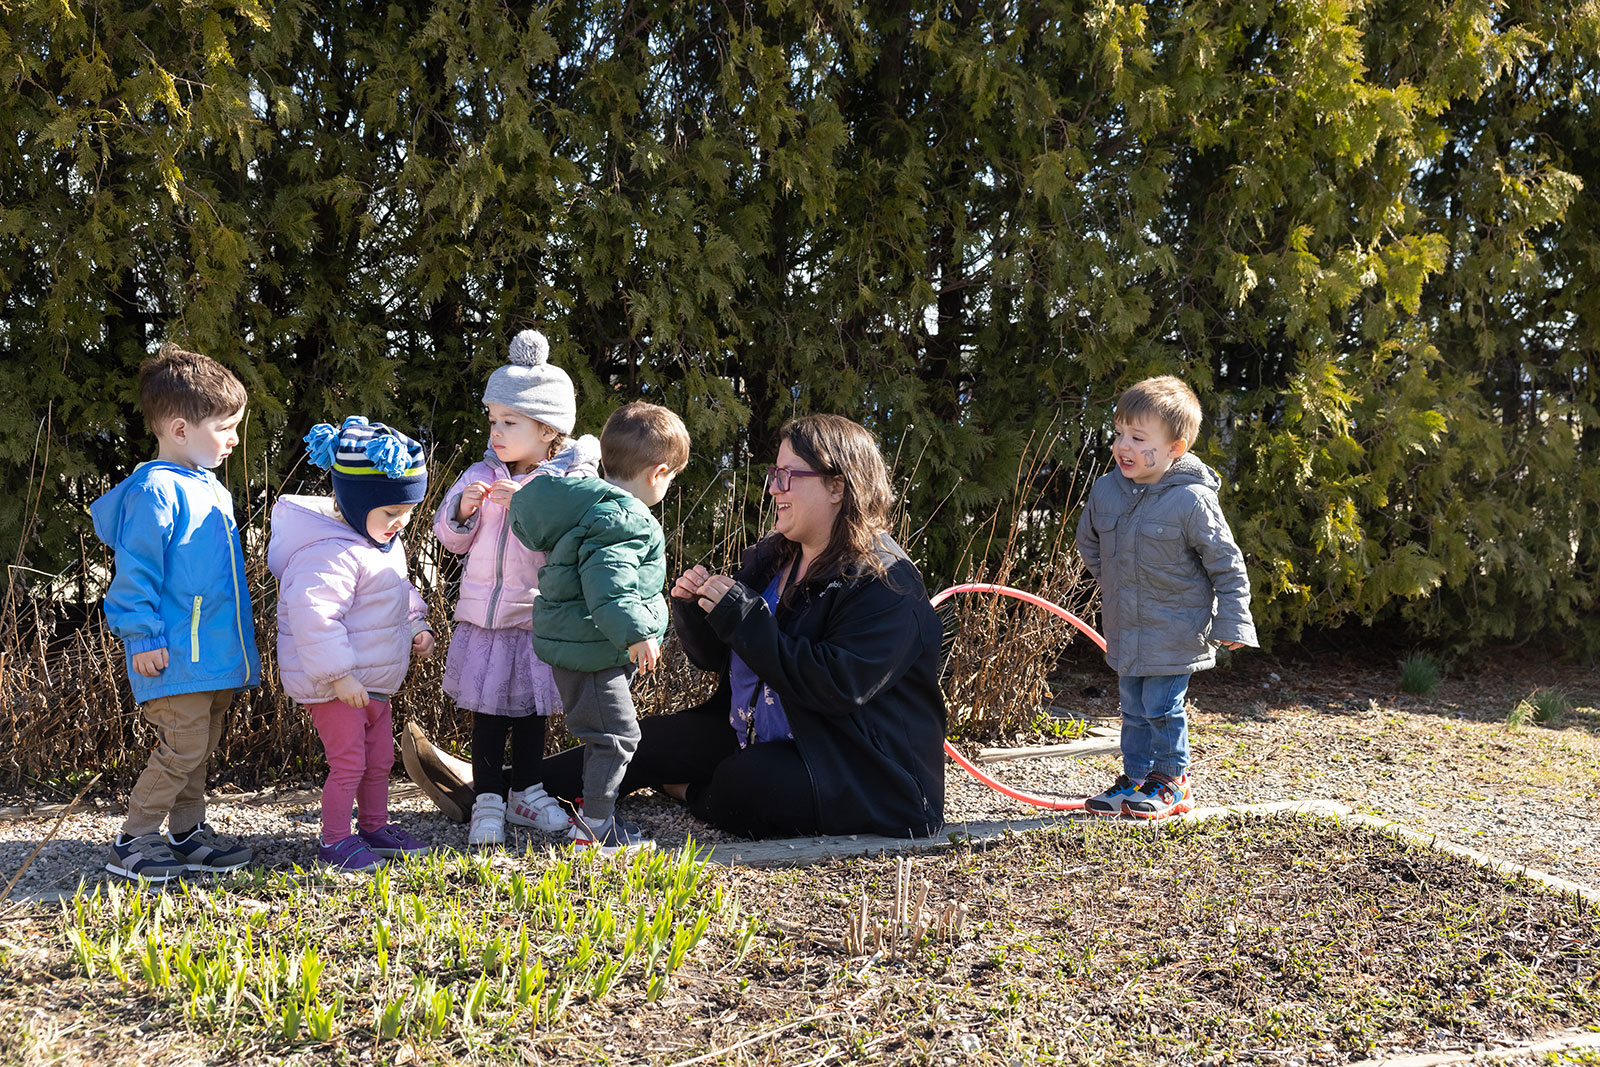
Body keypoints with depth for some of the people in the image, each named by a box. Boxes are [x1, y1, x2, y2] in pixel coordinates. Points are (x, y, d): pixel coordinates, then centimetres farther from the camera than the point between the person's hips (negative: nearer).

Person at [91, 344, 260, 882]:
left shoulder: (211, 490, 15)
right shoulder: (155, 492, -14)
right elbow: (135, 570, -16)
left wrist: (236, 645, 25)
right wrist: (144, 637, -18)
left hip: (215, 652, 9)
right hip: (176, 655, -9)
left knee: (200, 749, 15)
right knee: (182, 749, -7)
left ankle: (188, 836, 25)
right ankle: (131, 843, 5)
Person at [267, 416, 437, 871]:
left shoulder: (385, 543, 7)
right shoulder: (332, 554, -26)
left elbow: (401, 592, 24)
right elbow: (312, 615, -33)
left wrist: (416, 627, 7)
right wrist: (338, 676, -30)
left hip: (371, 679, 10)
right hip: (334, 685, -10)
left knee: (380, 757, 18)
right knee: (348, 761, -4)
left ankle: (375, 826, 33)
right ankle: (335, 840, 11)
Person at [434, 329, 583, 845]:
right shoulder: (480, 475, 2)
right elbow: (449, 536, 7)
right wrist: (464, 509, -14)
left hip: (537, 619, -1)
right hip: (483, 617, 1)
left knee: (531, 711, 12)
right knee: (487, 713, 5)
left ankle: (526, 793, 29)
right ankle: (487, 802, 16)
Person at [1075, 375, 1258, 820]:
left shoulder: (1192, 500, -19)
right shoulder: (1106, 489, -2)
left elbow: (1227, 563, -10)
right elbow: (1088, 542, 19)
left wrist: (1231, 622, -8)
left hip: (1174, 631, -5)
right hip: (1124, 629, 6)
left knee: (1162, 708, 0)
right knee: (1134, 710, 14)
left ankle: (1170, 782, 18)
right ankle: (1133, 779, 26)